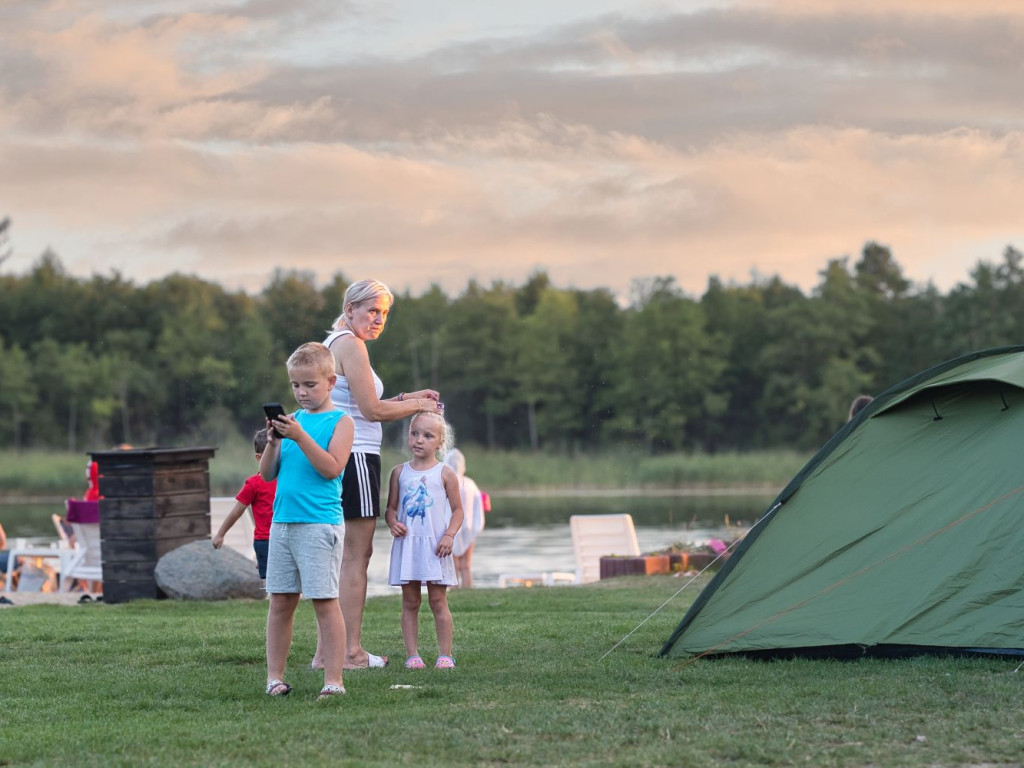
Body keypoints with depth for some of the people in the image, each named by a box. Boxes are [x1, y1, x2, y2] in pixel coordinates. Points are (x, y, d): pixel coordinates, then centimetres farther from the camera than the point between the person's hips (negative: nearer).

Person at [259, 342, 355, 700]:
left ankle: (333, 680, -3)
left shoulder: (340, 421, 0)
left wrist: (299, 436, -19)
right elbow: (267, 474, 12)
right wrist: (273, 442, -6)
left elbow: (331, 468, -13)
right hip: (282, 521, 6)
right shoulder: (292, 420, 14)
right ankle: (275, 677, 13)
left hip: (319, 522, -5)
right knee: (280, 601, 7)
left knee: (324, 601, -6)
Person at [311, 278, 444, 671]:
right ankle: (351, 651, -3)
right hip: (355, 458, -10)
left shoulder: (334, 344, 20)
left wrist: (406, 400, 16)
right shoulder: (350, 345, -11)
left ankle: (325, 651, 13)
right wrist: (416, 406, 0)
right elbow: (371, 410, -14)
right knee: (356, 555, -5)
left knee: (341, 555, 12)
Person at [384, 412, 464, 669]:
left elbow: (457, 509, 4)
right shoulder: (399, 472, 8)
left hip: (435, 545, -2)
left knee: (438, 600, -1)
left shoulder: (445, 474, 2)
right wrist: (392, 523, -10)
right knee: (410, 602, 3)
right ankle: (412, 654, 5)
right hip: (407, 544, 2)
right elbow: (391, 508, 12)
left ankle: (445, 654, 4)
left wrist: (449, 535, -11)